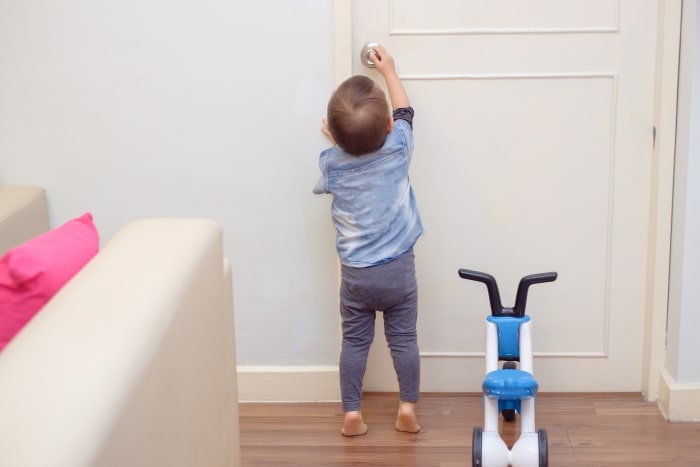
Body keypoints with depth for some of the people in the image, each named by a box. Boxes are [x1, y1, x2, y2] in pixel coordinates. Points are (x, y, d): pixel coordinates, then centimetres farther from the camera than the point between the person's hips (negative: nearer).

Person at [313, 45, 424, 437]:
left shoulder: (332, 162, -12)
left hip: (355, 273, 0)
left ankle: (352, 413, 13)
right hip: (399, 268, 0)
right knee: (404, 339, 11)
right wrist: (389, 70, 21)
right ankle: (408, 408, 14)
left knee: (355, 341, 11)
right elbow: (405, 112, 10)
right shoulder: (397, 148, -12)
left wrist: (337, 142, 15)